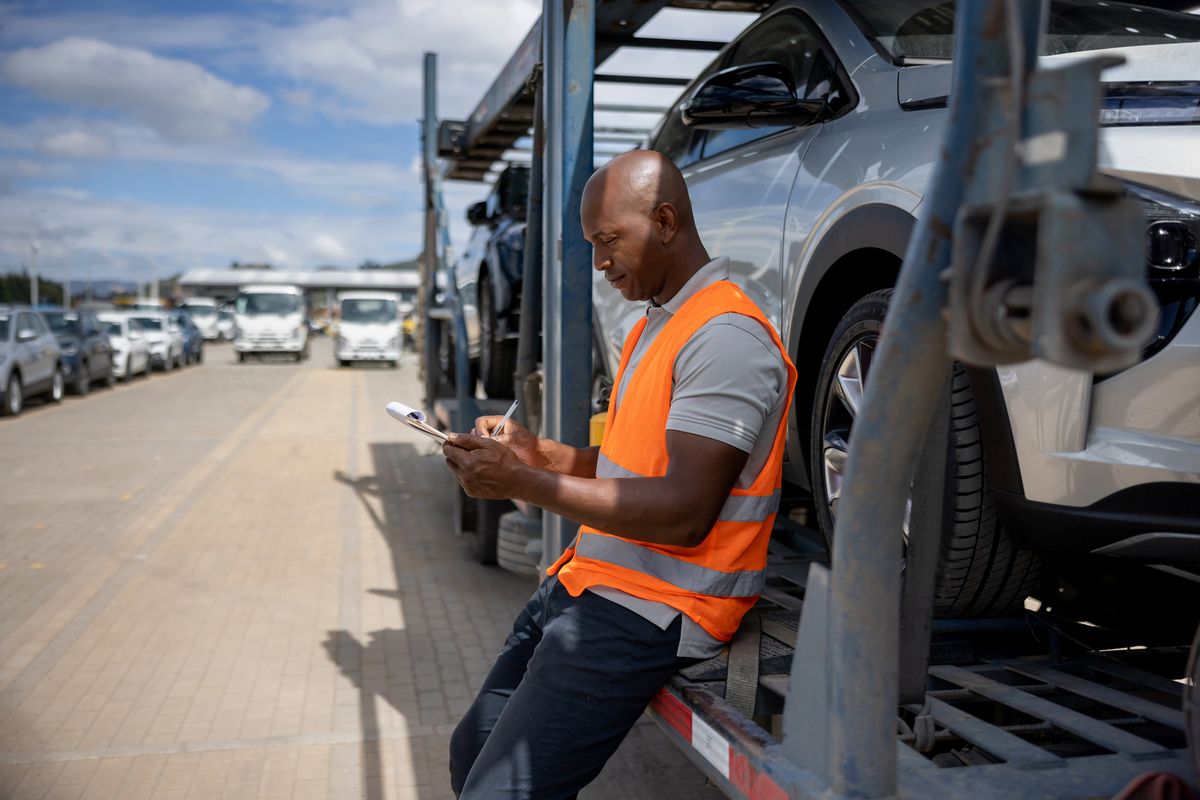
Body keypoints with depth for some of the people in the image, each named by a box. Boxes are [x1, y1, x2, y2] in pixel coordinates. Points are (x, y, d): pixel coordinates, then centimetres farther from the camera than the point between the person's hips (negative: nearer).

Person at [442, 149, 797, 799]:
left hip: (649, 610, -10)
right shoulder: (653, 326, 18)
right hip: (584, 585, 10)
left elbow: (685, 512, -24)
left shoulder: (725, 338, -17)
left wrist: (526, 485, -21)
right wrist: (533, 450, 6)